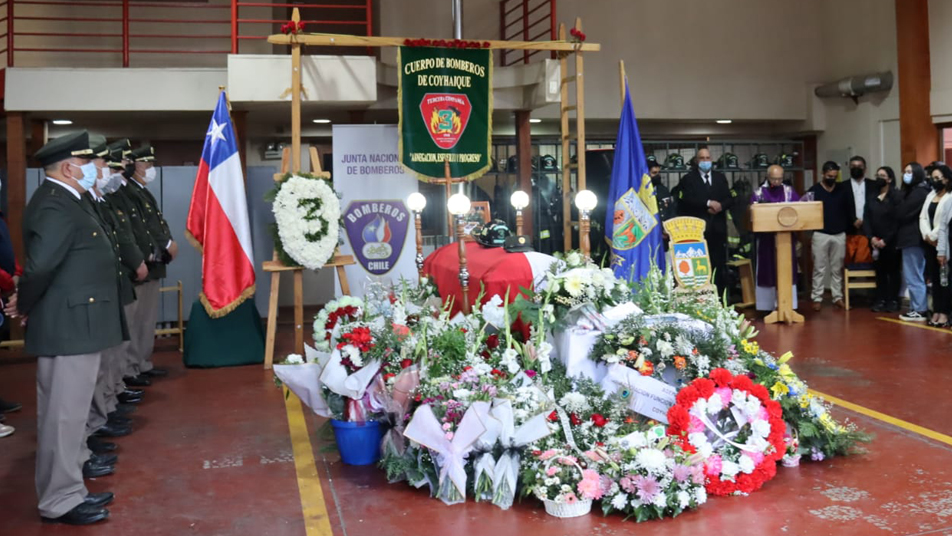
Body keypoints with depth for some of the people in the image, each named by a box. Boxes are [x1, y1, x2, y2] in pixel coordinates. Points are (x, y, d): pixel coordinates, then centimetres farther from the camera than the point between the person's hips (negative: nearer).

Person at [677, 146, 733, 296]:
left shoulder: (720, 178, 16)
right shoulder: (688, 179, 3)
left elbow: (730, 199, 9)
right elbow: (686, 200, -12)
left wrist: (720, 206, -11)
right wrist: (708, 203, -17)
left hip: (717, 229, 4)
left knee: (719, 265, 4)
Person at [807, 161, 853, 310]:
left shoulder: (843, 189, 5)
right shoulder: (814, 190, -1)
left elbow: (849, 209, 9)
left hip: (840, 234, 2)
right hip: (820, 234, -2)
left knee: (837, 268, 7)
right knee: (819, 268, 1)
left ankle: (838, 297, 14)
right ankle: (817, 298, 5)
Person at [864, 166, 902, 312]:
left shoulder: (896, 197, -6)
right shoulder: (872, 197, 9)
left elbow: (897, 221, -11)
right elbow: (866, 219, 5)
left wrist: (885, 240, -14)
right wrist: (871, 238, -8)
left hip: (891, 242, -4)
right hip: (875, 242, 4)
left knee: (893, 271, 3)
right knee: (880, 271, 8)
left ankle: (893, 301, 8)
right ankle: (881, 300, 12)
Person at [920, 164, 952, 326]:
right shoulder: (930, 195, 17)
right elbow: (922, 217, 9)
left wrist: (933, 236, -13)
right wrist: (927, 235, -6)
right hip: (930, 243, 7)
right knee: (934, 278, 8)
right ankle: (936, 311, 11)